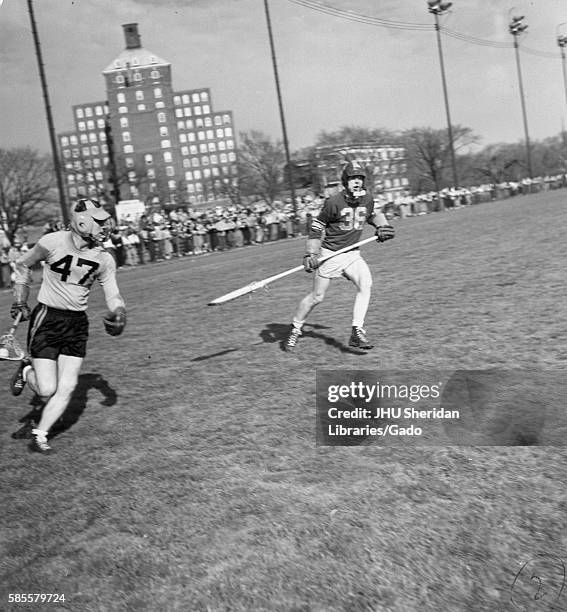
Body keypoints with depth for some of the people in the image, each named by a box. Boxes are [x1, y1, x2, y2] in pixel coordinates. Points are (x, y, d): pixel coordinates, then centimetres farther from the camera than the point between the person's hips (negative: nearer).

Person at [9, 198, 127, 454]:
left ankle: (39, 434, 19)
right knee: (47, 390, -8)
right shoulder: (53, 242, -12)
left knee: (66, 388, -1)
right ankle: (27, 372, 25)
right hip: (47, 319, -4)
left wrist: (118, 313, -23)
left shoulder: (104, 260, -2)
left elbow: (113, 296, 0)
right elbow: (23, 264, 6)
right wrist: (20, 302, 7)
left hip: (77, 323, 4)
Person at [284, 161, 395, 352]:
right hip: (330, 254, -4)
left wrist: (382, 225, 6)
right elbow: (316, 227, -7)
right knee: (317, 296, 0)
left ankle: (357, 332, -16)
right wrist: (311, 253, -15)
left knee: (365, 284, -20)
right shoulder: (334, 202, -16)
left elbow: (372, 214, 24)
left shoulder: (367, 198, 0)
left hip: (353, 254, 4)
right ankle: (295, 329, 22)